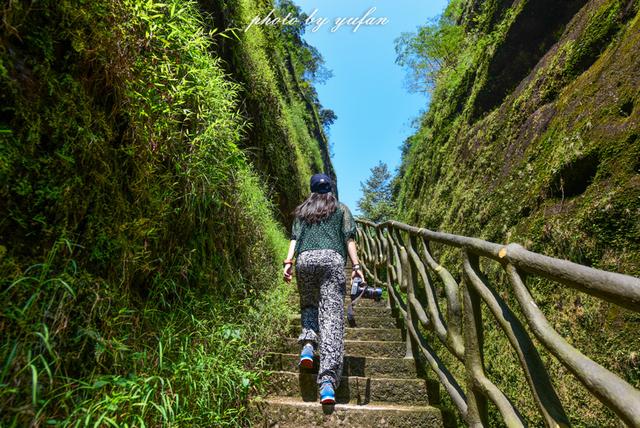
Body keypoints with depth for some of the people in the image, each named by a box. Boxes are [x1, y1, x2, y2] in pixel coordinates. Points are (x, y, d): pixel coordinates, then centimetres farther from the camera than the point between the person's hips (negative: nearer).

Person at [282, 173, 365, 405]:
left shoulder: (302, 210, 25)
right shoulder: (341, 209, 22)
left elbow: (295, 237, 12)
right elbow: (349, 238, 10)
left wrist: (288, 262, 4)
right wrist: (356, 265, 5)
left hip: (305, 259, 2)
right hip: (332, 258, -2)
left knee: (308, 304, 23)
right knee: (332, 315, -8)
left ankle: (308, 344, -2)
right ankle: (328, 379, -16)